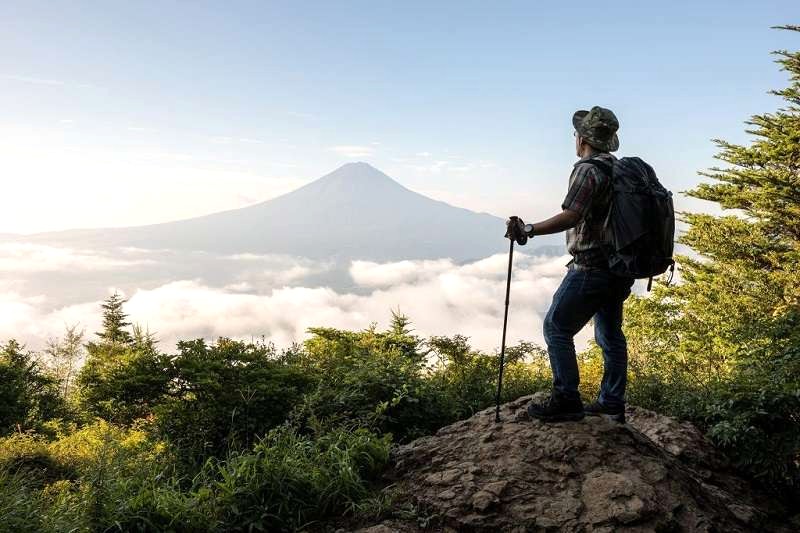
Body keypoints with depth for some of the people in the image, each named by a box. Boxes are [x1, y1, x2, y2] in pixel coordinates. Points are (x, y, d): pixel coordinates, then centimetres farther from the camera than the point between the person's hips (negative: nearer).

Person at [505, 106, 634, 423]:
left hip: (591, 268, -9)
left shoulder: (587, 169, -15)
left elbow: (571, 217, -26)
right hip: (619, 268, 10)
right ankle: (612, 404, 21)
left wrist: (528, 230, -24)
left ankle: (566, 401, -3)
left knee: (557, 328, -2)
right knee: (610, 334, 15)